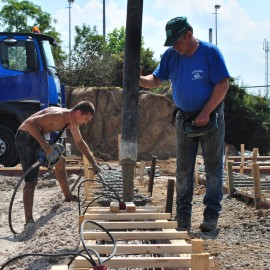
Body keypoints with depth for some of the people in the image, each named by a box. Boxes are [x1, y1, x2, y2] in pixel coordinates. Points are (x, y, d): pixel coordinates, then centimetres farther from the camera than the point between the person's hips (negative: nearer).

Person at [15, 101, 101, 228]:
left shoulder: (72, 122, 3)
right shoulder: (58, 115, -27)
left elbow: (80, 143, 16)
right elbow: (29, 123, -34)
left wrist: (94, 164, 15)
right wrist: (44, 144, -39)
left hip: (38, 138, 10)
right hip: (26, 137, -10)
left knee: (60, 161, 22)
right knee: (31, 181, -16)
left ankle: (68, 197, 39)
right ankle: (28, 220, -19)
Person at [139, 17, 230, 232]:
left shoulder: (210, 52, -14)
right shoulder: (171, 55, -2)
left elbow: (222, 84, -16)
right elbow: (156, 79, 2)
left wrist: (205, 113, -20)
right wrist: (138, 79, -20)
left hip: (211, 116, -4)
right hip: (184, 117, 4)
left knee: (213, 167, 1)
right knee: (183, 169, 6)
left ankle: (212, 214, 8)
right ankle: (183, 214, 13)